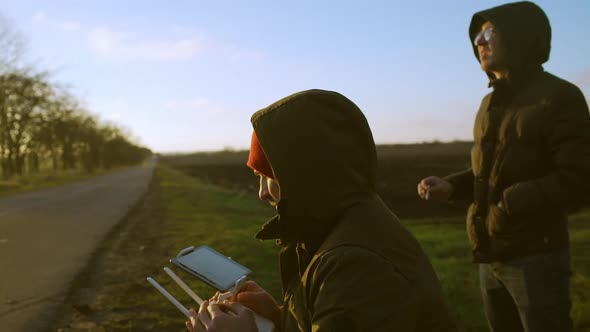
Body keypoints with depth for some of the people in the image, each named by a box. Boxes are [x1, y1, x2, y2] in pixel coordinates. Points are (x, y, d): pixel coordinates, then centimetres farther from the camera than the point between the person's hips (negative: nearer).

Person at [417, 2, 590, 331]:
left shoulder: (558, 96, -10)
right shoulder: (490, 103, 11)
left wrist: (508, 205, -20)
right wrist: (451, 186, 1)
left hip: (535, 256, -7)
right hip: (492, 257, 7)